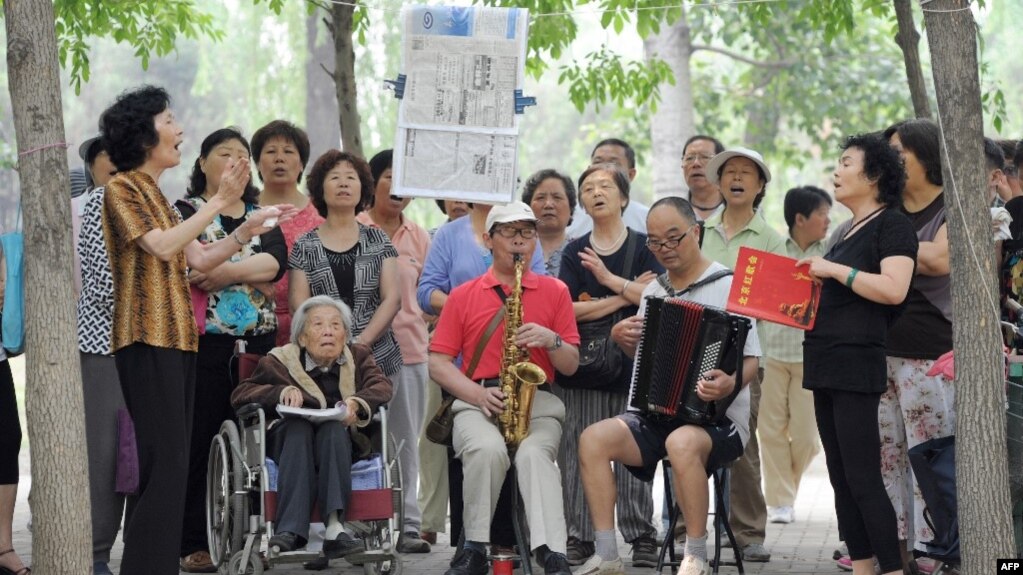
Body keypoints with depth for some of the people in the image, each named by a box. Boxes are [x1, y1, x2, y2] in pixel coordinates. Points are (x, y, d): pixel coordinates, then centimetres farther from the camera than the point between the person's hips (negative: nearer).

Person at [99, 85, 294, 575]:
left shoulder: (154, 194, 21)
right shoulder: (122, 189, -5)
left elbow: (199, 259, 18)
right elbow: (162, 246, -18)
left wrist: (249, 227, 10)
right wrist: (219, 202, -17)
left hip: (175, 338, 9)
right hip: (148, 339, -9)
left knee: (168, 462, 8)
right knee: (165, 461, -14)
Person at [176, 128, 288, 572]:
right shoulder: (185, 212, 5)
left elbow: (277, 261, -2)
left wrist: (226, 272, -12)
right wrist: (250, 266, -10)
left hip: (258, 340, 4)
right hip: (205, 341, -4)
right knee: (201, 440, -5)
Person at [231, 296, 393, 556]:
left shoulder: (358, 356, 18)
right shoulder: (280, 361, 12)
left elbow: (382, 386, 0)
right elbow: (240, 395, 3)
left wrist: (357, 403, -23)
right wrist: (281, 392, -16)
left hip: (342, 440, 1)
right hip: (288, 440, -1)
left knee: (332, 428, -33)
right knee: (299, 426, -35)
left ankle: (334, 524, -49)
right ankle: (290, 530, -50)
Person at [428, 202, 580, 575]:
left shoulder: (554, 292, 14)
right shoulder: (463, 296, 13)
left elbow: (571, 366, 13)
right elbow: (438, 363, 7)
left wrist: (551, 341, -10)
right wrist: (477, 394, -10)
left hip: (537, 403, 0)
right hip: (478, 403, 0)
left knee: (534, 453, -33)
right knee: (488, 450, -34)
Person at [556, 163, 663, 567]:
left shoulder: (643, 246, 7)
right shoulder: (574, 252, 11)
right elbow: (569, 310, -3)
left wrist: (609, 279, -12)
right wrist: (626, 295, -7)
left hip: (633, 365, -2)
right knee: (579, 452, -1)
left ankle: (642, 538, 4)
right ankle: (580, 538, 4)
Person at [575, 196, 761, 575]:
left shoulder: (727, 287, -5)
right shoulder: (654, 290, 14)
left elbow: (750, 362, -10)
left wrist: (730, 383, -31)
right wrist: (622, 338, 6)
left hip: (716, 418, -6)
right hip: (656, 415, 6)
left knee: (682, 442, -38)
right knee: (593, 439, -19)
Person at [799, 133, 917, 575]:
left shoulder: (892, 225, -7)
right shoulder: (845, 230, 19)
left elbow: (893, 289, -21)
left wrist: (833, 270, -17)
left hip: (857, 361, -9)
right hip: (826, 361, 9)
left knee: (862, 479, -11)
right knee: (841, 479, 8)